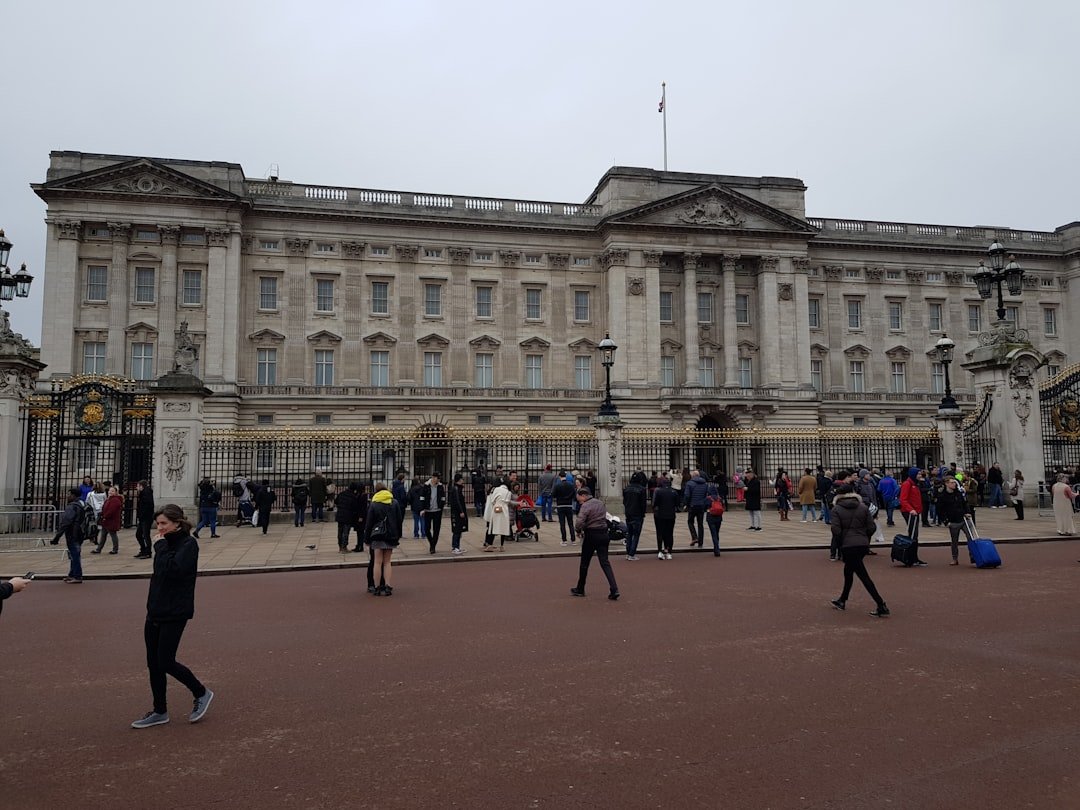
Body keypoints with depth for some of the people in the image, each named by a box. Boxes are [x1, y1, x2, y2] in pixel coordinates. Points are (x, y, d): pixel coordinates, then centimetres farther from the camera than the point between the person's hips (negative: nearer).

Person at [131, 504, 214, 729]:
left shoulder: (188, 544, -13)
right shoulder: (167, 544, 10)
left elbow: (172, 569, -28)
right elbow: (159, 575, 16)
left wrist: (161, 546, -18)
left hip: (174, 614, -8)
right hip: (156, 612, 8)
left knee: (165, 662, -5)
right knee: (153, 663, 11)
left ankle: (202, 694, 15)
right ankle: (160, 711, 24)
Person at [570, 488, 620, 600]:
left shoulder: (586, 506, -13)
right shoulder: (601, 503, 12)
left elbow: (579, 523, -23)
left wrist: (579, 530, -2)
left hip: (591, 535, -6)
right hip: (604, 534, 6)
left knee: (584, 563, 10)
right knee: (605, 562, 3)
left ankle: (580, 589, 22)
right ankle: (614, 589, -11)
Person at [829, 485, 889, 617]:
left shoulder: (836, 510, -6)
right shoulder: (863, 507, 5)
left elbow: (836, 531, -13)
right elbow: (871, 528, 1)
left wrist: (838, 543, 7)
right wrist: (864, 538, 18)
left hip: (848, 546, -6)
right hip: (863, 545, 6)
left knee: (863, 576, -2)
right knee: (848, 571, 23)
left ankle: (882, 606, -7)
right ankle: (842, 601, 34)